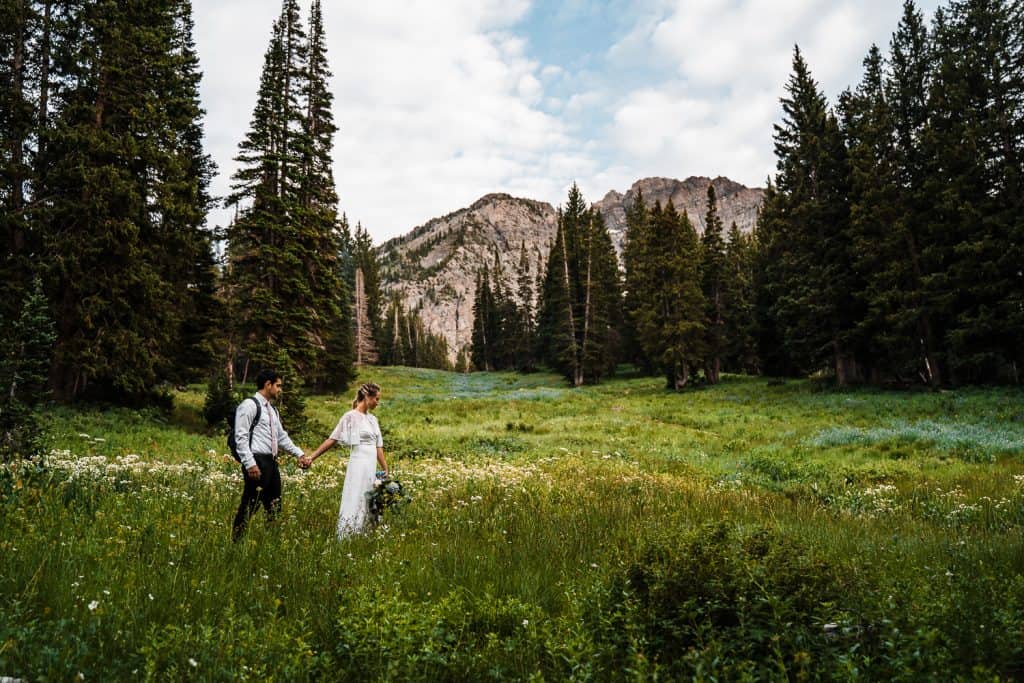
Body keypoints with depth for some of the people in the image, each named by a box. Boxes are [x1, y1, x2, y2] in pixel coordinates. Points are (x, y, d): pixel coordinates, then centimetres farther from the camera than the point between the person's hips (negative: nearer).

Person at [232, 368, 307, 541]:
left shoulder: (272, 410, 19)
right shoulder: (249, 405, -8)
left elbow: (282, 436, 24)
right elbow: (241, 437, -14)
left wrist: (299, 454, 16)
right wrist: (250, 464, -21)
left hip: (271, 462, 9)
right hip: (257, 462, -9)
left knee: (274, 506, 11)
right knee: (250, 506, -7)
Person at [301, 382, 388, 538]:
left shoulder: (373, 419, 14)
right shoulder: (351, 416, -6)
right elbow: (332, 439, -8)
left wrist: (386, 470, 12)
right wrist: (311, 457, -15)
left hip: (372, 468, 7)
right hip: (358, 466, -7)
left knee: (368, 506, 9)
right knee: (354, 504, -6)